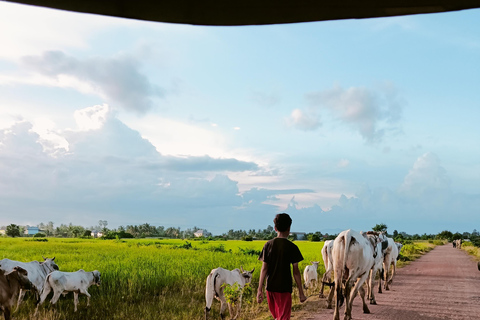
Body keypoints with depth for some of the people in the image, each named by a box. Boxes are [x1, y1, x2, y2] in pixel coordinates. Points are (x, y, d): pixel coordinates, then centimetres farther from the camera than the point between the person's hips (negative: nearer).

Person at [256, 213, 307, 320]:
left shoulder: (268, 245, 1)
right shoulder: (292, 247, -7)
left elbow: (264, 269, -1)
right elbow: (296, 271, -7)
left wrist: (260, 290, 1)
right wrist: (301, 292, 0)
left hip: (271, 287, 4)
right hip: (285, 288, -3)